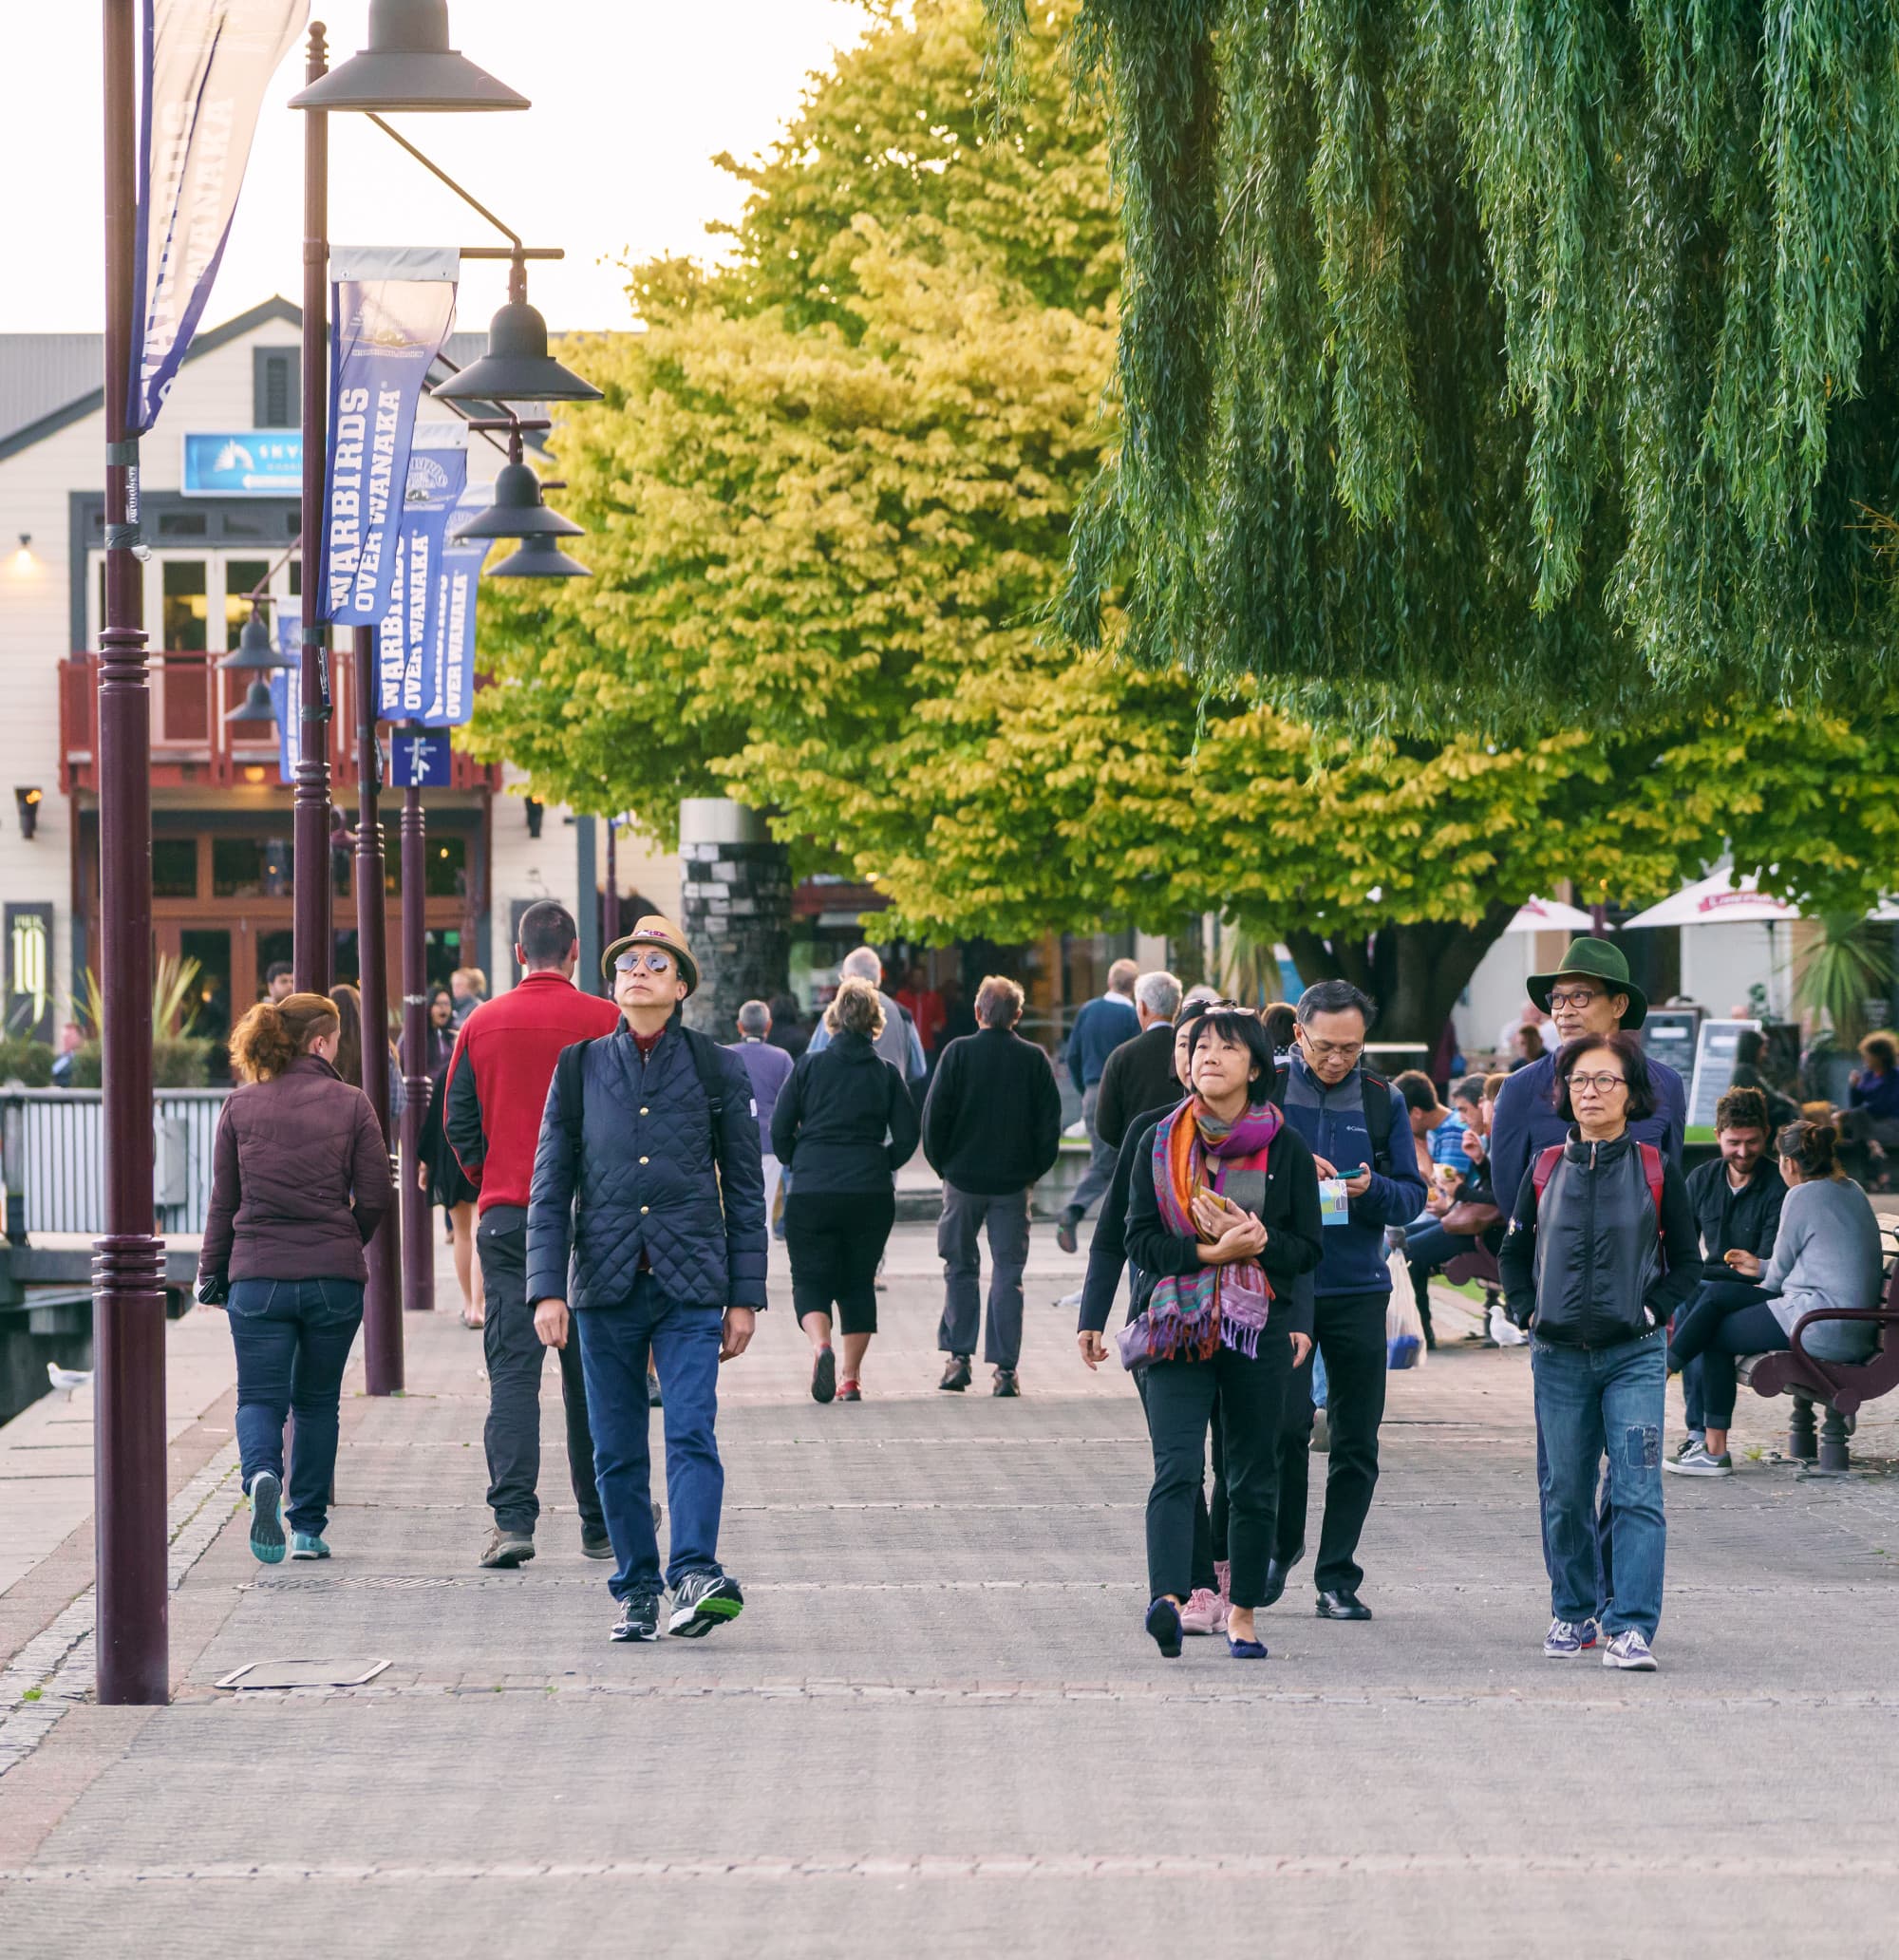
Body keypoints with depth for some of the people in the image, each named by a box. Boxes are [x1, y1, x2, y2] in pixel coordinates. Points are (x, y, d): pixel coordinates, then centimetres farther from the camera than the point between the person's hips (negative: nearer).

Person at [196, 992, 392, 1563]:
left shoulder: (242, 1106, 1)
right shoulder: (350, 1104, -2)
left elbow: (223, 1201, 4)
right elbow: (375, 1199, -2)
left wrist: (211, 1272, 13)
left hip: (258, 1276, 0)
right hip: (334, 1278, 0)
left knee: (260, 1398, 4)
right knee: (317, 1401, 15)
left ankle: (263, 1476, -27)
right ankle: (309, 1527, 16)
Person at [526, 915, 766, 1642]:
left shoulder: (717, 1070, 6)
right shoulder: (580, 1068, 9)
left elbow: (744, 1190, 8)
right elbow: (550, 1186, 7)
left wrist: (744, 1297, 3)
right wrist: (547, 1289, -2)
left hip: (690, 1284, -2)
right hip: (605, 1284, 2)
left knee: (692, 1432, -15)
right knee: (617, 1451, 3)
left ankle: (696, 1575, -23)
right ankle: (637, 1592, 10)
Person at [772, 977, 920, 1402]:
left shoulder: (809, 1065, 0)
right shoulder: (887, 1073, 3)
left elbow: (780, 1129, 0)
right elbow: (906, 1137, 1)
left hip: (812, 1193, -1)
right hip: (871, 1193, 1)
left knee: (810, 1280, 5)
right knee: (858, 1283, 13)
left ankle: (820, 1344, -25)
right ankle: (851, 1378, 11)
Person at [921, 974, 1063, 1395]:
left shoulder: (959, 1053, -6)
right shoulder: (1034, 1059, -2)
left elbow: (934, 1115, -7)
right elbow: (1050, 1120, -1)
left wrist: (942, 1164, 6)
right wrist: (1034, 1169, 10)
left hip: (964, 1177, -1)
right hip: (1014, 1182, 1)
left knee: (961, 1268, 12)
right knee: (1008, 1274, 4)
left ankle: (958, 1356, 6)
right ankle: (1005, 1368, -2)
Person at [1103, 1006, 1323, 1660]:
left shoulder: (1285, 1147, 4)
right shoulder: (1159, 1142, 6)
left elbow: (1307, 1248, 6)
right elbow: (1140, 1239, 1)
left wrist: (1257, 1243, -14)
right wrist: (1208, 1251, -15)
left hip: (1260, 1329, 1)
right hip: (1178, 1328, -1)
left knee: (1253, 1477, 7)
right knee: (1176, 1469, -16)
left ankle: (1242, 1612, 18)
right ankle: (1167, 1598, -31)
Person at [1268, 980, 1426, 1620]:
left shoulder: (1383, 1101, 8)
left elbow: (1412, 1196, 7)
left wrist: (1372, 1189, -14)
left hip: (1358, 1287, 2)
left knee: (1356, 1441, 2)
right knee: (1286, 1423, -12)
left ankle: (1338, 1577, 11)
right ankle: (1282, 1546, 12)